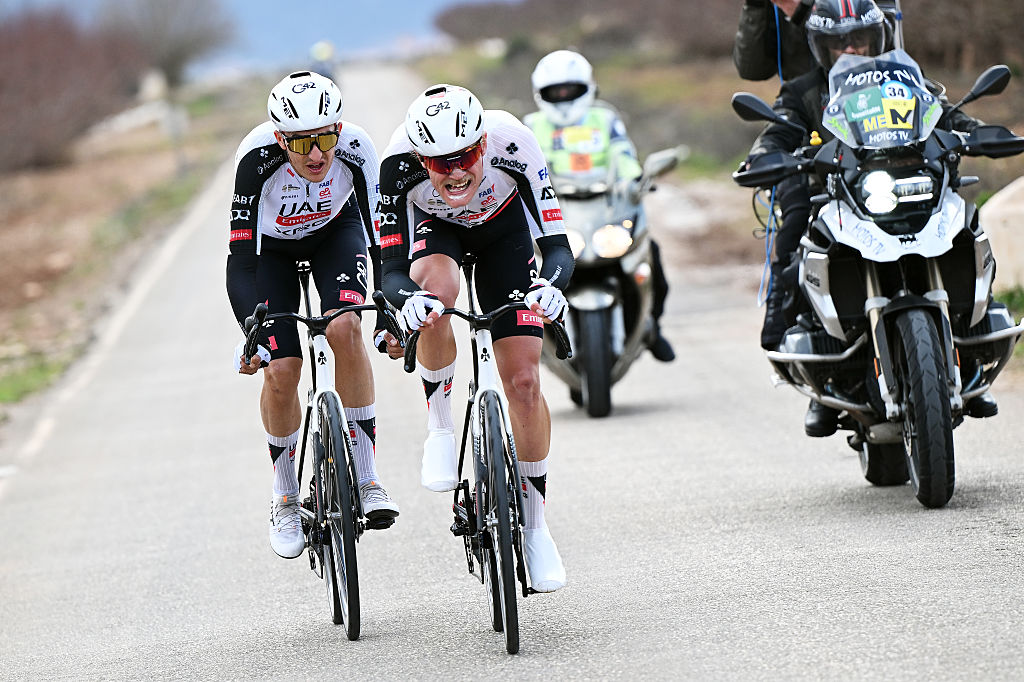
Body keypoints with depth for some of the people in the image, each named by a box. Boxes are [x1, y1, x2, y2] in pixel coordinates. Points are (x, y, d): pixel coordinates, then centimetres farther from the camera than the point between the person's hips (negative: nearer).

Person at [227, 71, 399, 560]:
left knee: (344, 328, -27)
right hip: (272, 245, 0)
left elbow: (382, 241, -24)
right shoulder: (258, 157, -37)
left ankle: (367, 480, -19)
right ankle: (285, 497, 11)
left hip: (336, 231, 1)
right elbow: (241, 259, -32)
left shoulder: (355, 149, -33)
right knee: (280, 369, -13)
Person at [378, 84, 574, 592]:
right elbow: (391, 270, -34)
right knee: (436, 289, -38)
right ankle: (440, 425, -15)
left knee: (524, 381, -7)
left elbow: (558, 247, -35)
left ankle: (534, 521, 10)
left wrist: (552, 285, -57)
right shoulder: (401, 161, -37)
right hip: (433, 226, -1)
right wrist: (406, 298, -56)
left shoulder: (511, 143, -37)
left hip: (503, 226, 1)